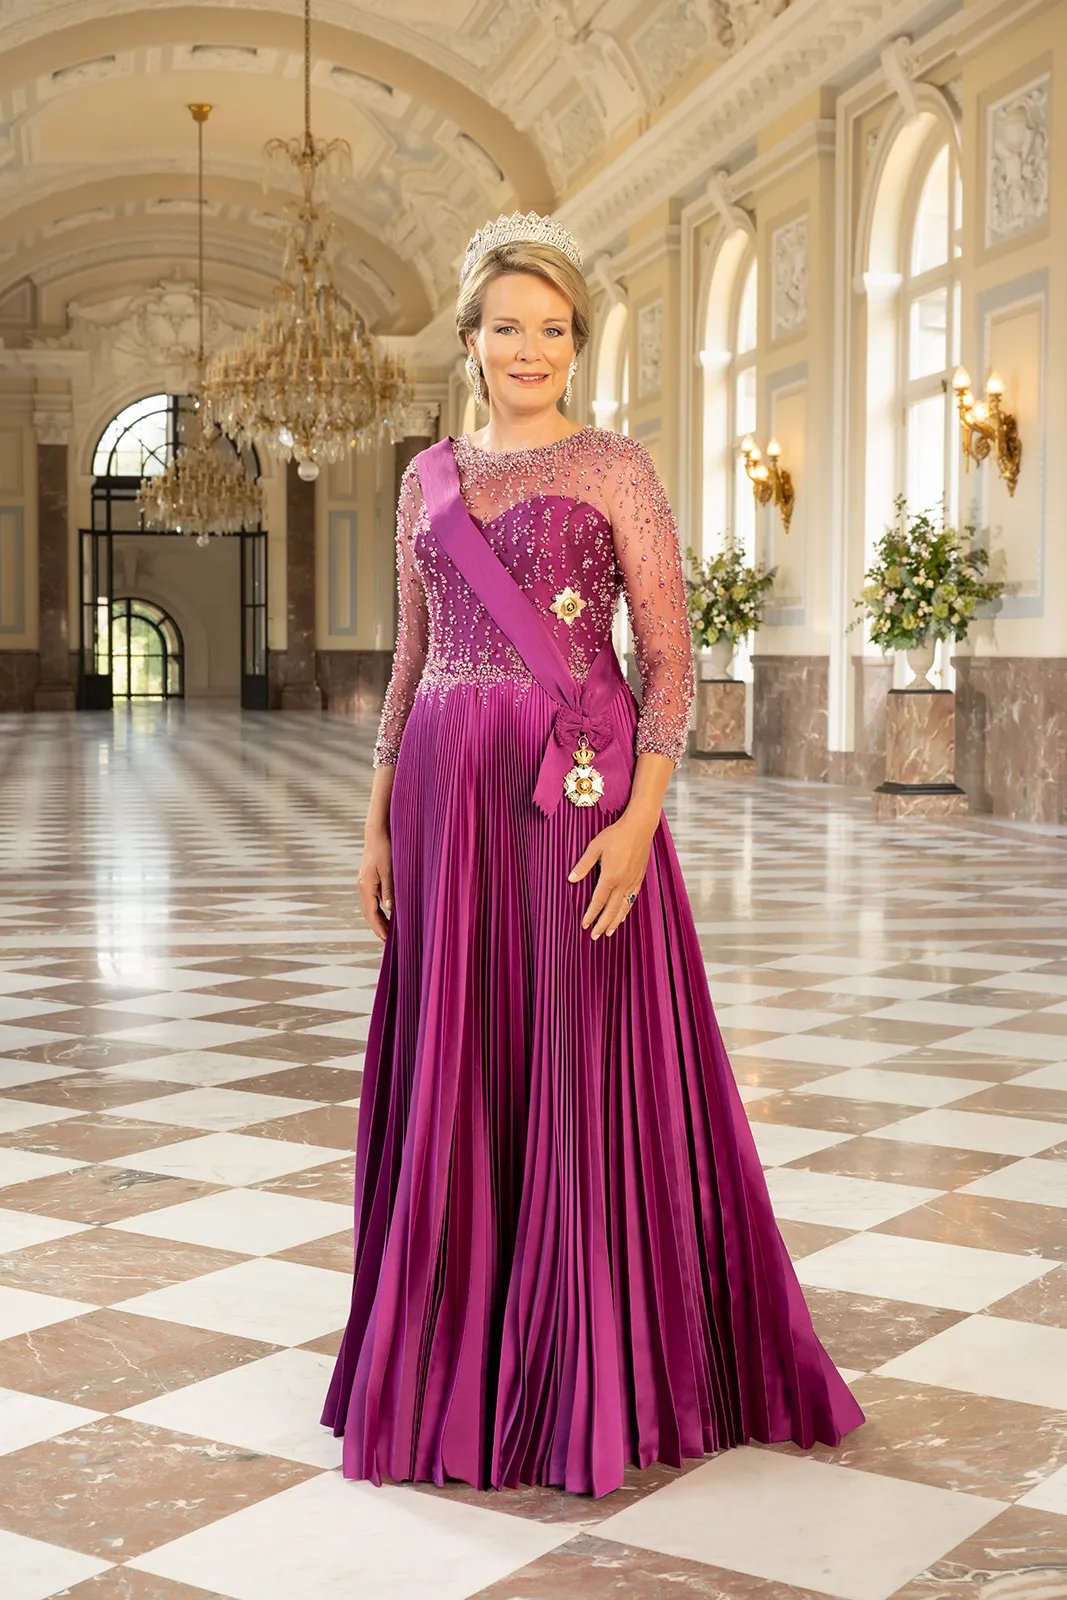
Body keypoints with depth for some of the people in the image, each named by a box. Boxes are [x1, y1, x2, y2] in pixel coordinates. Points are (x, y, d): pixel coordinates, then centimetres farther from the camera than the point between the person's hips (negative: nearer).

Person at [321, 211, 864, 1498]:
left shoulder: (614, 468, 1)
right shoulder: (430, 478, 14)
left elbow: (670, 658, -4)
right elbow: (412, 660, 16)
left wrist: (640, 816, -15)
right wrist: (379, 818, 10)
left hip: (574, 794, -4)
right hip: (447, 795, 4)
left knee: (579, 1067, 0)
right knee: (450, 1075, 8)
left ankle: (592, 1378, 14)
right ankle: (453, 1357, 24)